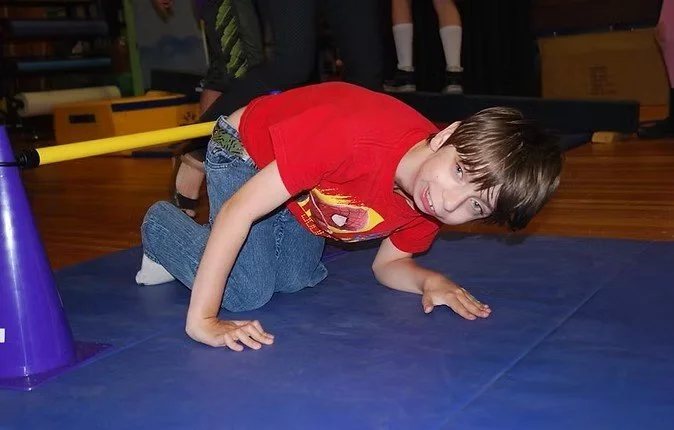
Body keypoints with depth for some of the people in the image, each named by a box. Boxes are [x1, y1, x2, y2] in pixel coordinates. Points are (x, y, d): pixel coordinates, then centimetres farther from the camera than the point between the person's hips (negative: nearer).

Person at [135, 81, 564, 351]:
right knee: (247, 292, -14)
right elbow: (238, 209, -40)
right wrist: (202, 319, -39)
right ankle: (161, 227, 14)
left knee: (297, 280, 4)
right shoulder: (358, 137, -45)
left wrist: (431, 280, -26)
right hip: (245, 151, -6)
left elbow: (389, 264, -2)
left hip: (298, 173, 6)